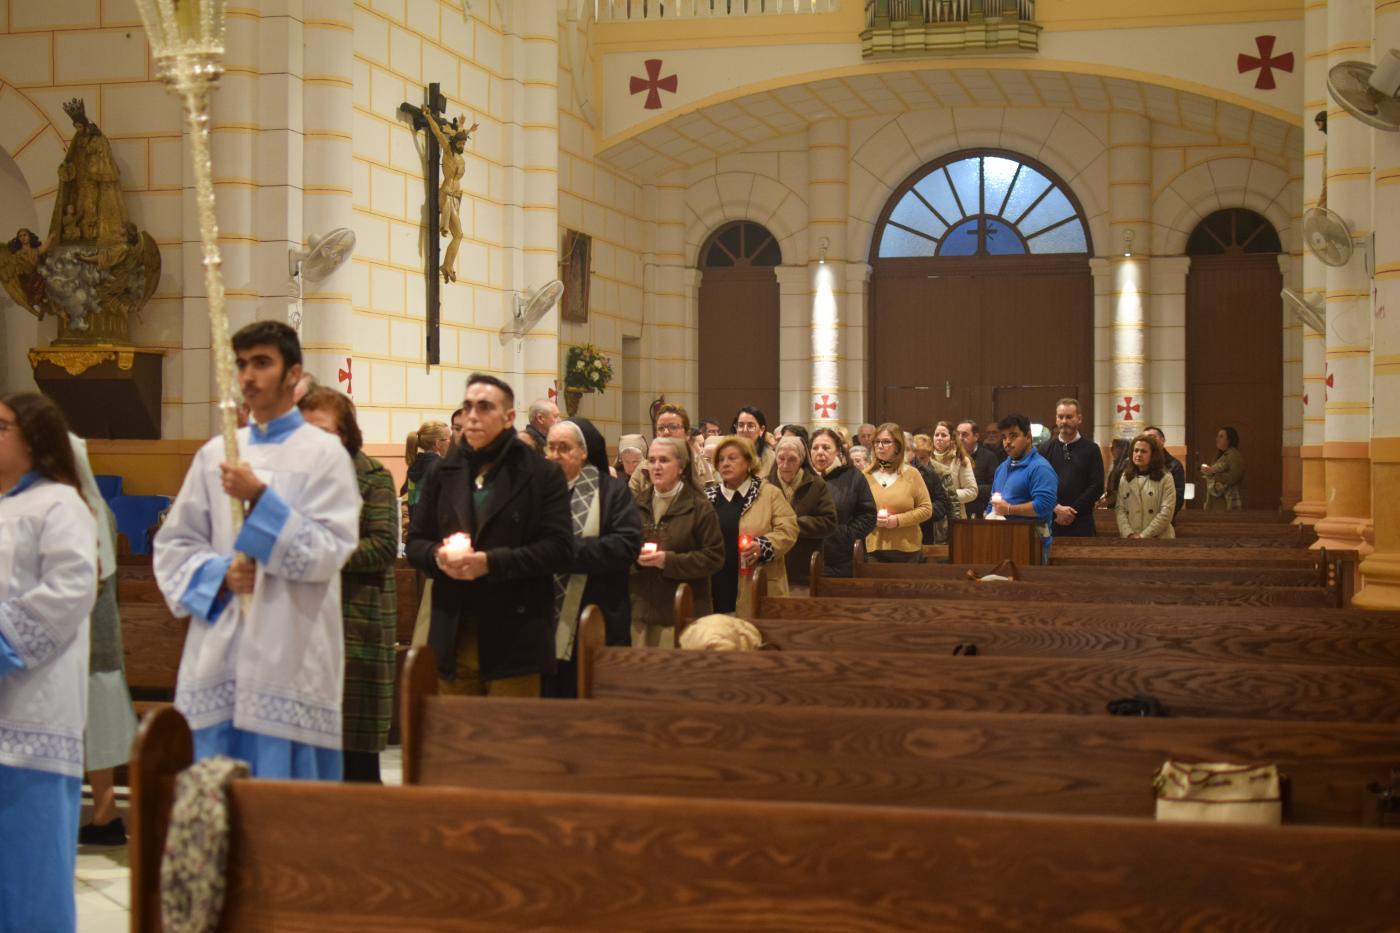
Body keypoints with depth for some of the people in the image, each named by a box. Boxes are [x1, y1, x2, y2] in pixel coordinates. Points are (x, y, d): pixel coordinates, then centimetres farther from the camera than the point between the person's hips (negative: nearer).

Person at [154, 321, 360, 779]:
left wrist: (261, 499, -17)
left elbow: (330, 551, -9)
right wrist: (219, 573, -6)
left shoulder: (324, 453, 0)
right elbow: (173, 544, 13)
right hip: (219, 652, 4)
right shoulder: (216, 453, 12)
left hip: (289, 656, -4)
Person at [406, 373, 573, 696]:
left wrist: (492, 562, -17)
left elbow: (560, 547, -8)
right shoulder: (444, 472, 13)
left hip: (513, 640, -4)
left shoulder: (542, 474, 0)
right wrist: (438, 555, -9)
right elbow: (415, 541, 16)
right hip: (453, 637, 4)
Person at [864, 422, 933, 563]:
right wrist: (872, 519, -12)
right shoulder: (866, 475, 6)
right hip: (874, 549, 1)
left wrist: (898, 520, -13)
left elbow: (926, 509, -1)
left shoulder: (911, 474, 2)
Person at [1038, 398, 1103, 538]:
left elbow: (1097, 486, -2)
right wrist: (1056, 508, -12)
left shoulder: (1091, 449, 5)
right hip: (1051, 522, 1)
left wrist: (1072, 511, -8)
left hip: (1081, 523, -1)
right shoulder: (1046, 449, 9)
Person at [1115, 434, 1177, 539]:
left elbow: (1166, 513, -8)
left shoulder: (1165, 479, 0)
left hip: (1158, 540, -3)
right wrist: (1129, 534, -11)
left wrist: (1144, 536, -14)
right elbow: (1120, 510, 4)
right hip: (1129, 540, 3)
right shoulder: (1125, 479, 11)